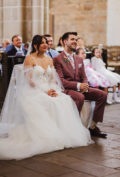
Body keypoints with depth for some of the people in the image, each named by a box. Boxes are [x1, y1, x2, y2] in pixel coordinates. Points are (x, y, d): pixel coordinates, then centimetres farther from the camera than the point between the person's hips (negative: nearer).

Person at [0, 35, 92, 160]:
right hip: (33, 92, -5)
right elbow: (29, 81, -9)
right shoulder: (30, 59, -2)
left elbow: (53, 78, 15)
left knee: (65, 101, -22)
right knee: (48, 104, -35)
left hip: (49, 90, 6)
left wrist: (54, 90, -7)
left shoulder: (49, 59, 17)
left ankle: (64, 133, -20)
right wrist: (44, 91, -17)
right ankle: (46, 136, -28)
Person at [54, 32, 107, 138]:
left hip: (80, 89, 7)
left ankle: (93, 127, -6)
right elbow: (60, 80, -12)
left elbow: (84, 77, 16)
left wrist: (85, 85, -9)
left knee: (102, 95, -11)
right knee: (80, 97, -37)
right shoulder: (57, 59, -4)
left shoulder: (79, 59, 18)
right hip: (66, 89, -7)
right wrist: (78, 85, -22)